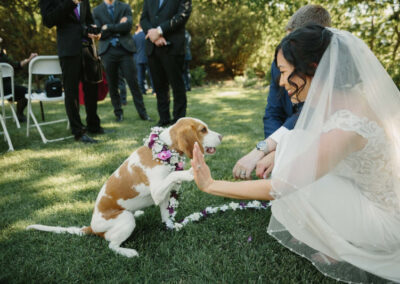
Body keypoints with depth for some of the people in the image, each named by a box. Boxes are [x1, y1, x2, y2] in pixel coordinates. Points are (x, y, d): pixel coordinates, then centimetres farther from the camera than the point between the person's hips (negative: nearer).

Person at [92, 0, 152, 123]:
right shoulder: (97, 11, 11)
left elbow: (128, 26, -7)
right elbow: (100, 33, -1)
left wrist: (109, 27, -6)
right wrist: (118, 26, -4)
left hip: (125, 49, -1)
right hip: (107, 52, 1)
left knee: (133, 82, -4)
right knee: (112, 85, 4)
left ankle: (142, 113, 3)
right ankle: (118, 113, 16)